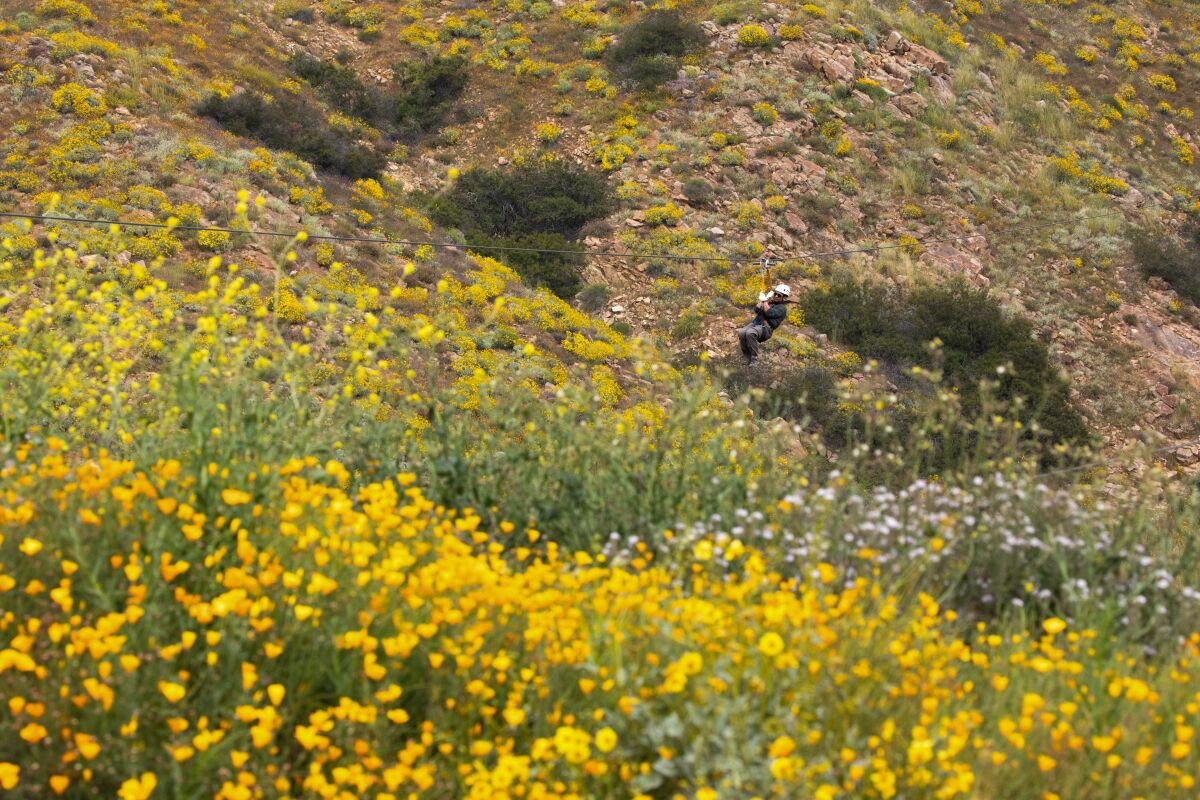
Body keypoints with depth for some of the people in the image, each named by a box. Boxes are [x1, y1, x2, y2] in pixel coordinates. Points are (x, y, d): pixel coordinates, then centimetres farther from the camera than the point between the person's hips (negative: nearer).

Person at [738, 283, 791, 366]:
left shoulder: (782, 308, 4)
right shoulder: (770, 303, 29)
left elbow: (769, 313, -13)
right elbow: (756, 309, 19)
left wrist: (765, 301, -4)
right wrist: (762, 300, 10)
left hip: (766, 327, -7)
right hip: (755, 323, 7)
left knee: (750, 333, -37)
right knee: (741, 333, -23)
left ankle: (754, 359, -27)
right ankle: (749, 358, -12)